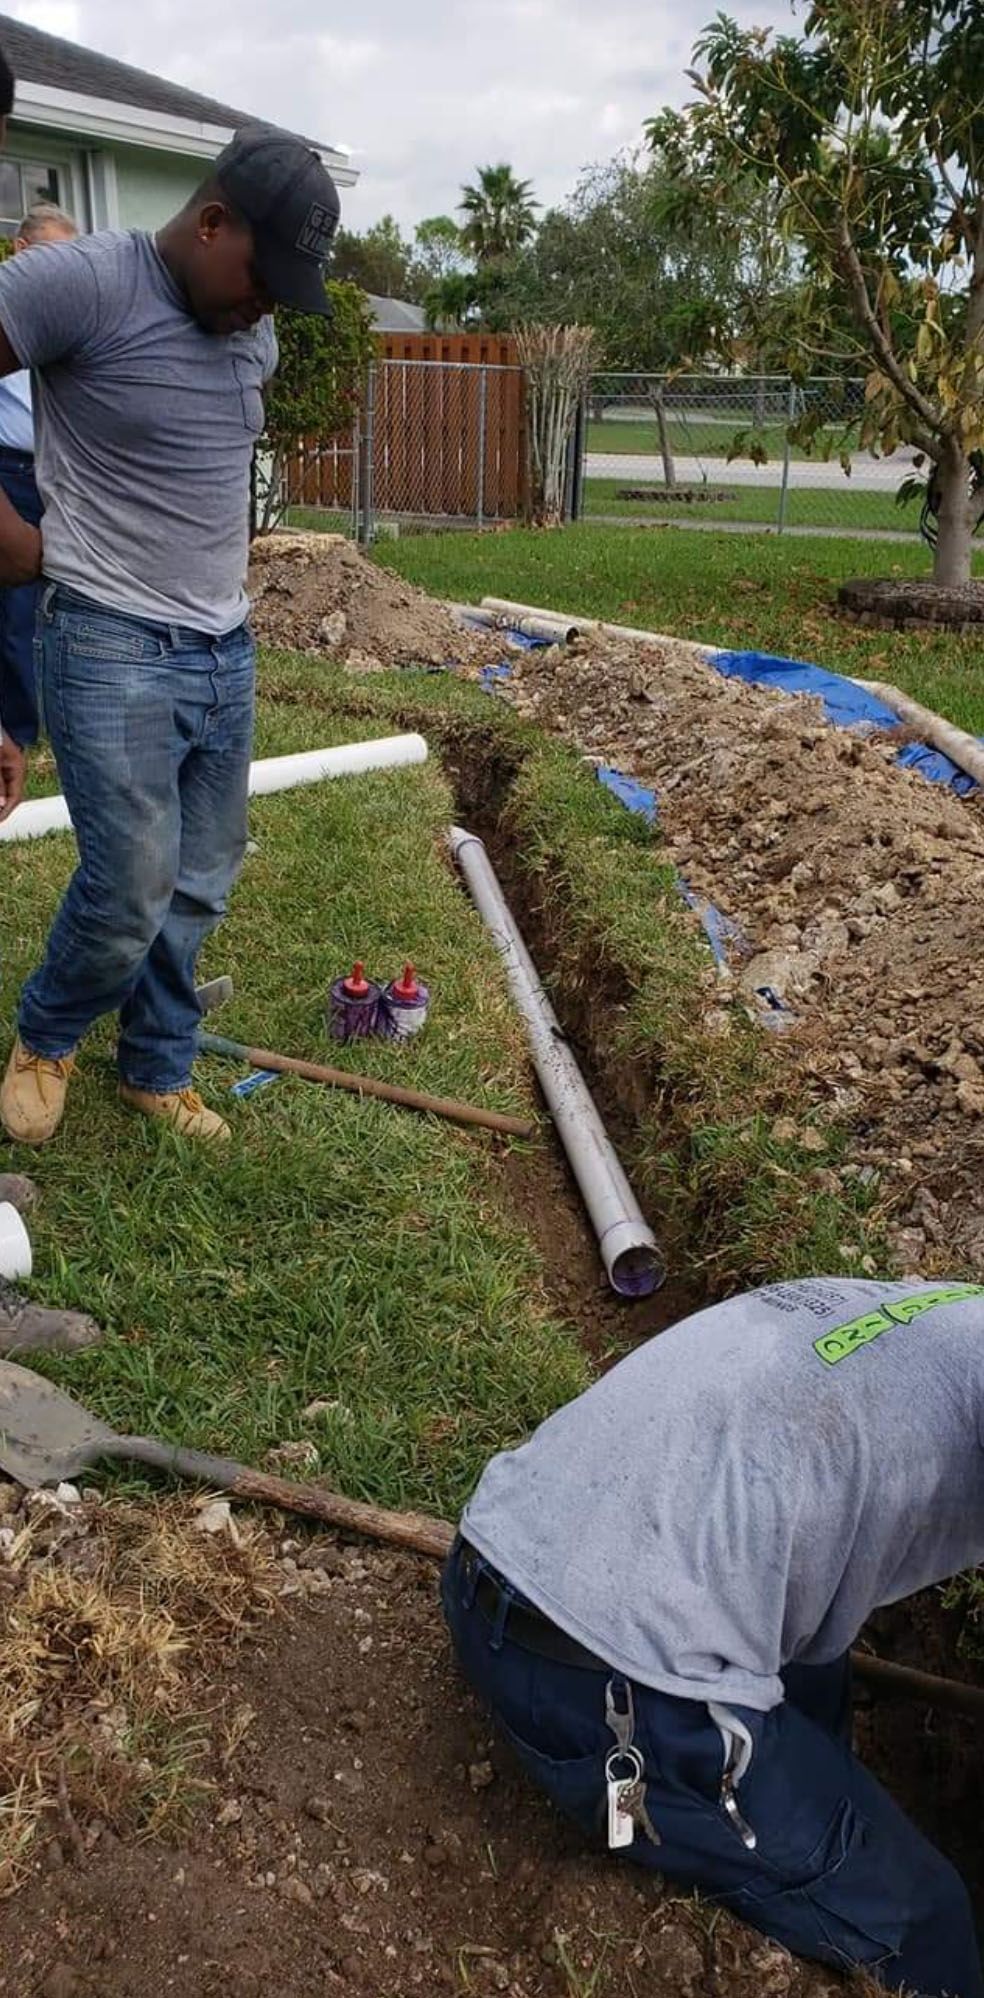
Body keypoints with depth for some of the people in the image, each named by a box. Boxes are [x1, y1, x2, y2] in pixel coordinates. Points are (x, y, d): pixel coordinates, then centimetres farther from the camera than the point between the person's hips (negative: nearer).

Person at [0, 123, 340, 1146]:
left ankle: (157, 1073, 29)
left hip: (224, 650, 7)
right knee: (132, 894, -5)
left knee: (197, 889, 11)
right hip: (115, 652, -7)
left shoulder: (254, 333, 10)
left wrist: (212, 555, 15)